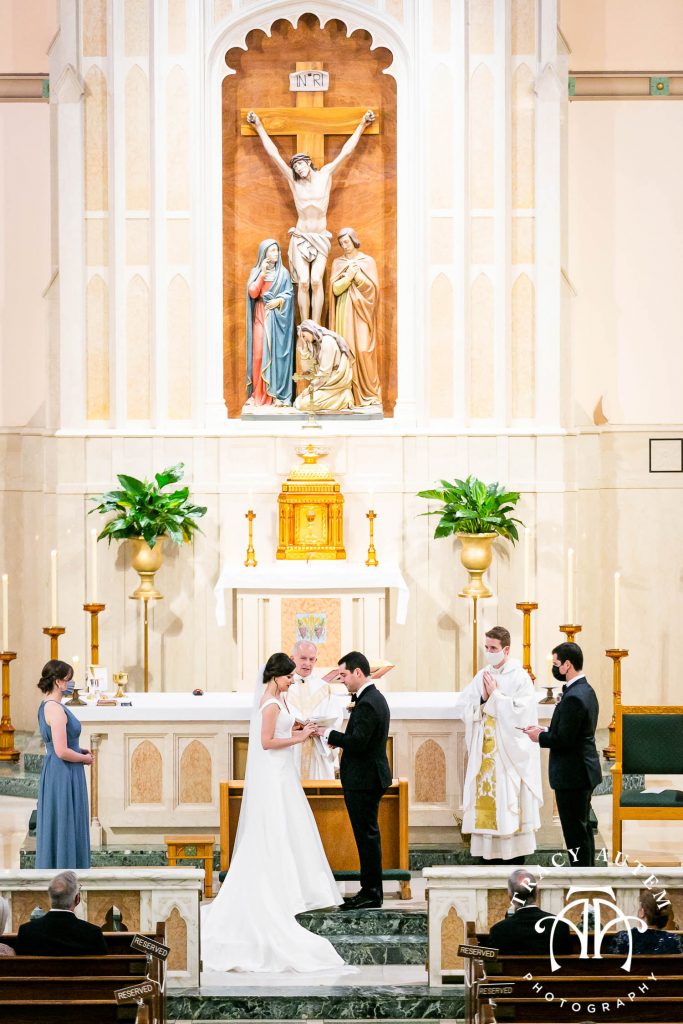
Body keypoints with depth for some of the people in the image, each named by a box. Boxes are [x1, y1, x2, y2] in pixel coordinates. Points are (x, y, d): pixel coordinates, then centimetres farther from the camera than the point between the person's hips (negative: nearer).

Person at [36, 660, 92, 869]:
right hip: (64, 775, -10)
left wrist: (79, 751, 12)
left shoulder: (46, 706, 11)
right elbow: (62, 752, -24)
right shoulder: (56, 709, -20)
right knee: (64, 828, -4)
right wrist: (84, 758, -8)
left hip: (53, 773, 10)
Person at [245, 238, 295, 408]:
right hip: (260, 316, 1)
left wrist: (279, 300, -15)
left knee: (276, 353, -6)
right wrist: (263, 273, -10)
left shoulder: (283, 273, 6)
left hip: (277, 317, -1)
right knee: (259, 354, -6)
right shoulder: (256, 271, 7)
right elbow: (253, 293, -5)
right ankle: (258, 393, -4)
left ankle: (277, 394, -7)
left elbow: (289, 294, 4)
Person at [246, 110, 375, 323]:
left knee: (316, 281, -16)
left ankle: (316, 326, -17)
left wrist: (362, 126, 10)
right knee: (303, 282, -13)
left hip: (321, 239, 0)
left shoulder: (325, 174, 3)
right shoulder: (293, 181, 2)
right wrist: (259, 127, 7)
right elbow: (274, 154, 5)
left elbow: (346, 152, 7)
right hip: (300, 238, 0)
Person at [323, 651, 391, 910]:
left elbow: (357, 742, -27)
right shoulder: (375, 697, 13)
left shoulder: (367, 704, -20)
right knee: (368, 834, 14)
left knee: (366, 835, -5)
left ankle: (371, 893, -1)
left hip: (363, 780, -11)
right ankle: (371, 890, 20)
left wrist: (329, 733, -15)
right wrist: (338, 740, 5)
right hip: (371, 777, 11)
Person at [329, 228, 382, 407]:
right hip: (344, 312, 2)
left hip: (361, 311, -2)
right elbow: (335, 289, 1)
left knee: (363, 350, -11)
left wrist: (356, 275, -10)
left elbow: (372, 287, -2)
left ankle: (368, 393, -7)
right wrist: (349, 277, -12)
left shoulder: (368, 261, 7)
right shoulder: (338, 263, 11)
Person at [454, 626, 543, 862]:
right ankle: (492, 854, 8)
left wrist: (495, 695, -11)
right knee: (486, 802, 3)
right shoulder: (482, 676, 11)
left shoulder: (520, 678, -6)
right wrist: (483, 698, -8)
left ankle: (516, 859, -3)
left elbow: (520, 712, -15)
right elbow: (465, 706, 9)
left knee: (510, 803, -6)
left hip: (510, 752, -5)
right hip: (484, 752, 5)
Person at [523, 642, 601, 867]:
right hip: (584, 771, 10)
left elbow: (563, 740, -24)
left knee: (575, 831, -3)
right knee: (583, 827, 19)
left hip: (572, 775, -10)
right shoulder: (586, 690, 9)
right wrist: (546, 731, 8)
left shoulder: (573, 698, -23)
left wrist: (540, 737, -8)